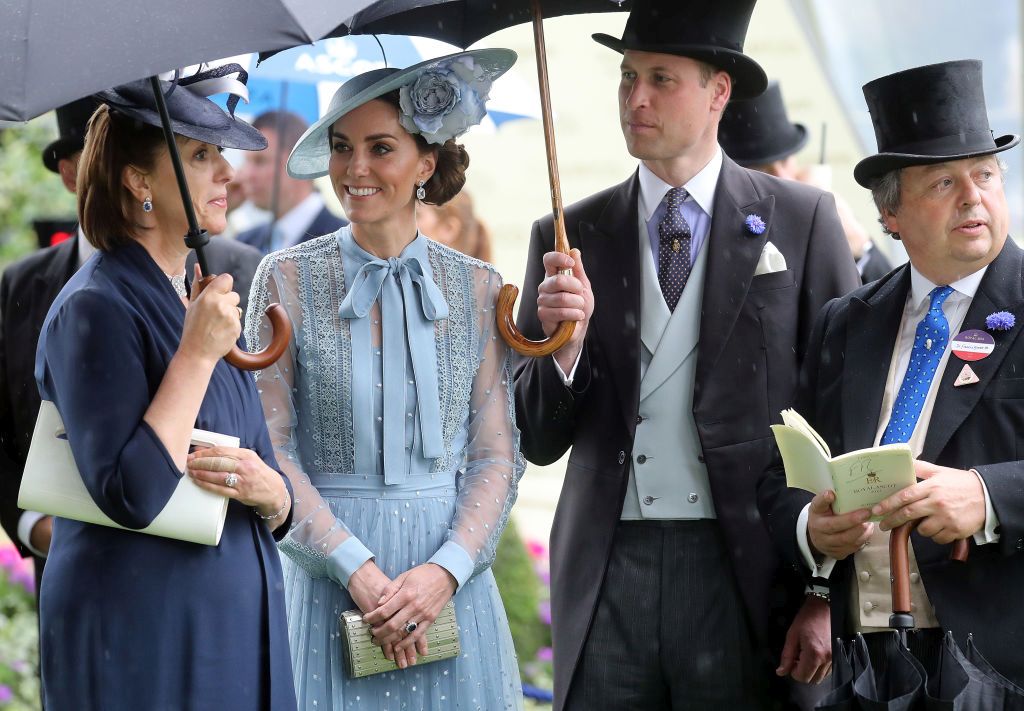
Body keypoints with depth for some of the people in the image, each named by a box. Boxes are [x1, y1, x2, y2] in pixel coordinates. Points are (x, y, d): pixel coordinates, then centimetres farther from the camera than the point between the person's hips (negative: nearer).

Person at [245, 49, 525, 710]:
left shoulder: (476, 286, 4)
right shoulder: (288, 280, 0)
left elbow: (497, 456, 2)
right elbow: (270, 450, -4)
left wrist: (446, 569, -12)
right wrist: (357, 568, -13)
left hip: (451, 576, 1)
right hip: (330, 577, -1)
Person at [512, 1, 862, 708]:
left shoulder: (802, 220, 1)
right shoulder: (568, 238, 7)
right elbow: (538, 442, 8)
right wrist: (565, 342, -11)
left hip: (746, 571, -2)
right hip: (605, 578, 2)